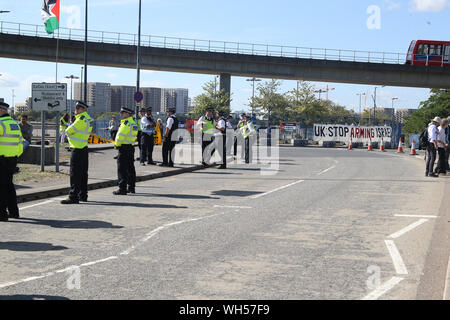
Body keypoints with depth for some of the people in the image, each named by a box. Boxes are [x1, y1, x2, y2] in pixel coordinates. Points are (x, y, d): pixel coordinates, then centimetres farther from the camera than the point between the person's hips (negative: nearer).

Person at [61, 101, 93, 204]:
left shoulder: (81, 119, -17)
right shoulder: (88, 119, 13)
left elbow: (68, 131, -13)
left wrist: (67, 130, 9)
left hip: (77, 150, -10)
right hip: (84, 148, 10)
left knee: (75, 174, -8)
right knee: (83, 173, 14)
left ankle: (73, 197, -8)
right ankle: (83, 195, 22)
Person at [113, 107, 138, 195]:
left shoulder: (126, 123, -17)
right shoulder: (133, 122, 14)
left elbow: (120, 136, -20)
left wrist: (116, 144, -3)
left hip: (124, 148, -10)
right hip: (131, 147, 10)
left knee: (122, 169, -6)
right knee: (130, 168, 14)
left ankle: (122, 189, -7)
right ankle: (131, 187, 20)